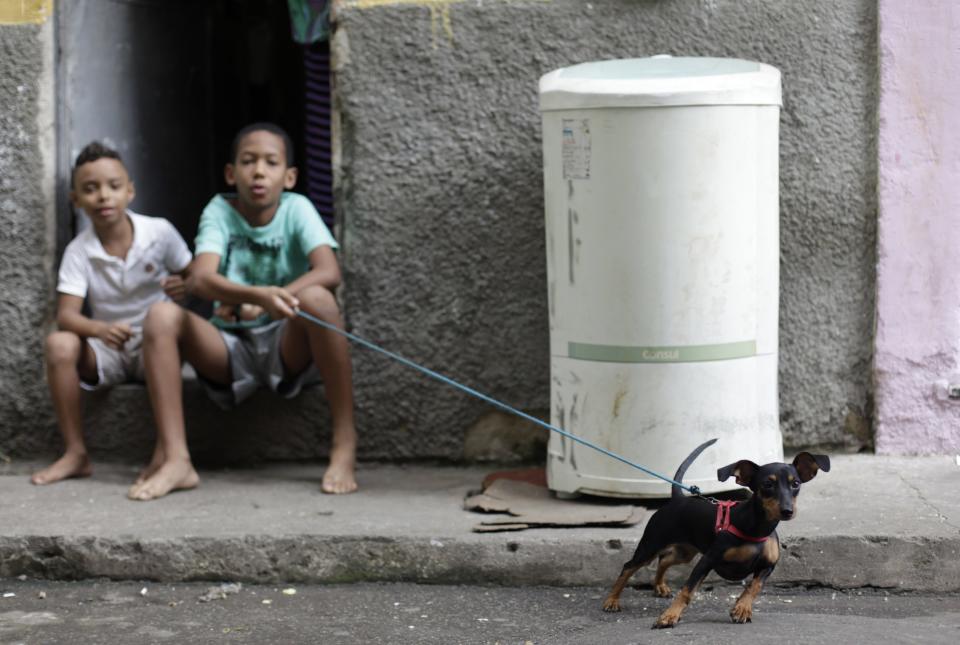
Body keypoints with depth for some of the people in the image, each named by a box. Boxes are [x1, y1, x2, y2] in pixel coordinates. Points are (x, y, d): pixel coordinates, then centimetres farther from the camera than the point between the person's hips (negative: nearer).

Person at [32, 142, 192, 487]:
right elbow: (66, 315, -15)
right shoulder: (78, 251, -7)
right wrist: (100, 329, -37)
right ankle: (75, 453, -18)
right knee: (59, 345, -28)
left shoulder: (159, 232, -8)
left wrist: (183, 287, -21)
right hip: (108, 348, 2)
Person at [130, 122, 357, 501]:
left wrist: (272, 299, -34)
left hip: (286, 345, -2)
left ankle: (344, 447, -26)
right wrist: (257, 295, -42)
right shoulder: (220, 211, -5)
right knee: (161, 316, -23)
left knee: (316, 298, -33)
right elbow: (199, 279, -23)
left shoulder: (296, 209, -5)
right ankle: (175, 460, -26)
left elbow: (328, 272, -21)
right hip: (230, 348, 2)